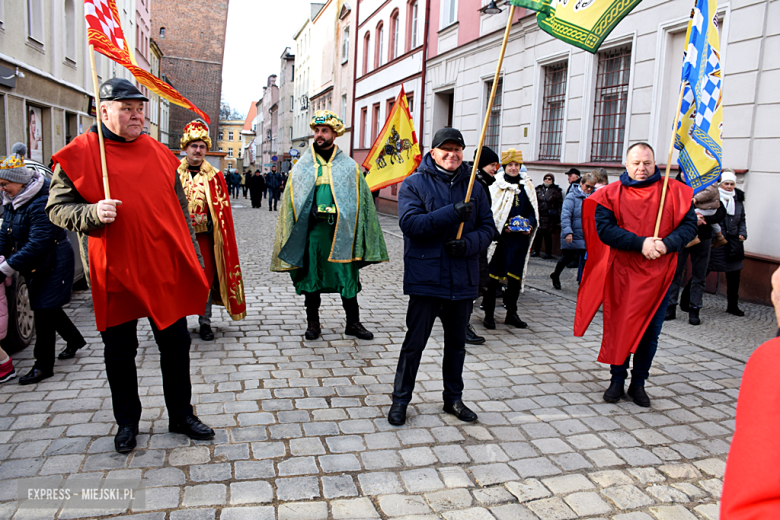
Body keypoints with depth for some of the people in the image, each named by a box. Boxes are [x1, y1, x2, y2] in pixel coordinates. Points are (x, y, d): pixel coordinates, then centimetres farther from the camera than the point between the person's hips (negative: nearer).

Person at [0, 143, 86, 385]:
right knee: (48, 308, 17)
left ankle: (43, 366, 7)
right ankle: (74, 339, 39)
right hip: (35, 266, 9)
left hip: (54, 265, -9)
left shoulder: (41, 203, -23)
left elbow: (37, 244, -28)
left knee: (44, 311, -4)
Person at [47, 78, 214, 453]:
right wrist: (91, 213, -22)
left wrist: (194, 261, 10)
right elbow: (56, 207, -1)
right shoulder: (80, 154, -3)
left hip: (166, 269, 3)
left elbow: (180, 210, 13)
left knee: (176, 345, 10)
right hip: (115, 271, -2)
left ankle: (181, 415, 27)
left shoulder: (159, 154, 9)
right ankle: (127, 422, 30)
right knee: (119, 351, 11)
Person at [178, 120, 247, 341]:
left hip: (206, 234, 0)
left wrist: (222, 235, -2)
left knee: (207, 277, 5)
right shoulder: (174, 173, 5)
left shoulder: (214, 176, 5)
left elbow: (223, 207, 4)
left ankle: (205, 322, 17)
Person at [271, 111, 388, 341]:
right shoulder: (301, 167, 8)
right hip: (311, 232, 1)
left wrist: (358, 238, -1)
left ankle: (353, 323, 18)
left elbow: (362, 202, 5)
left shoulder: (349, 167, 5)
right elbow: (289, 203, 9)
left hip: (341, 232, -1)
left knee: (347, 277, 4)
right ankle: (313, 323, 22)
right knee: (310, 277, 7)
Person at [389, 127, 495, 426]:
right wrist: (452, 213, -25)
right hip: (426, 278, -4)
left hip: (462, 280, 4)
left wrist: (468, 244, -15)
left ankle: (453, 398, 33)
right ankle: (400, 400, 20)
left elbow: (488, 228, 7)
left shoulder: (473, 188, 8)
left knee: (457, 343, 16)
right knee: (414, 342, 3)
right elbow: (409, 222, -17)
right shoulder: (414, 183, -3)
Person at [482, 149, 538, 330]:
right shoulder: (496, 185, -2)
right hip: (500, 237, -4)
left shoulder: (527, 186, 11)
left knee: (516, 276, 9)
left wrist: (529, 225, -2)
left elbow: (533, 211, 16)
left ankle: (511, 313, 22)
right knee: (493, 276, -4)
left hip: (521, 238, 4)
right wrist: (503, 227, -15)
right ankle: (489, 314, 7)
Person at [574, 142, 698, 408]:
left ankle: (638, 383, 23)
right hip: (621, 273, -1)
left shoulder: (675, 192, 4)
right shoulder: (611, 194, 1)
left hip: (658, 274, 1)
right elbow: (604, 229, -10)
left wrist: (667, 244, -18)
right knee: (618, 327, 6)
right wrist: (640, 243, -20)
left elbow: (689, 225, 1)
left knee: (650, 331, 7)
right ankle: (617, 380, 21)